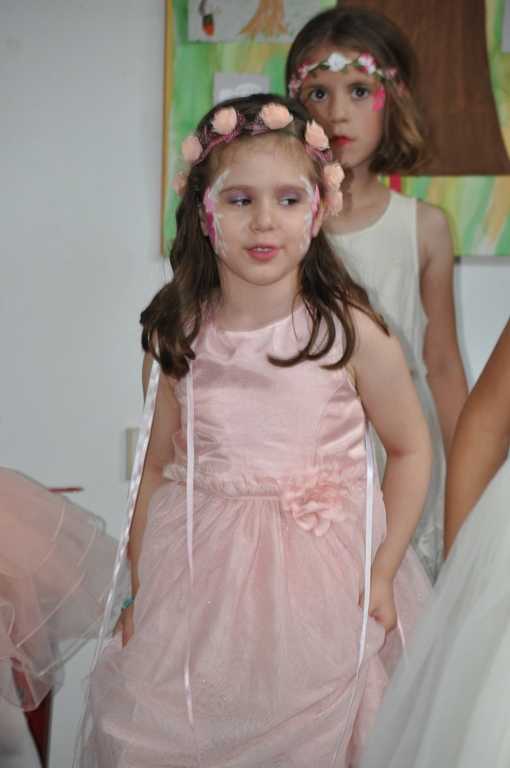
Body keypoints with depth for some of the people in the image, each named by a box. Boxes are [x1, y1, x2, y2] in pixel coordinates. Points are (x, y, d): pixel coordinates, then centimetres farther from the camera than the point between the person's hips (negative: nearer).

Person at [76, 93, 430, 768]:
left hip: (322, 581, -2)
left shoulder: (351, 329, -10)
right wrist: (137, 593, 7)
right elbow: (158, 469, 6)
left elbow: (411, 449, 0)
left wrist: (381, 576, -3)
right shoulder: (174, 337, -2)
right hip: (198, 579, 2)